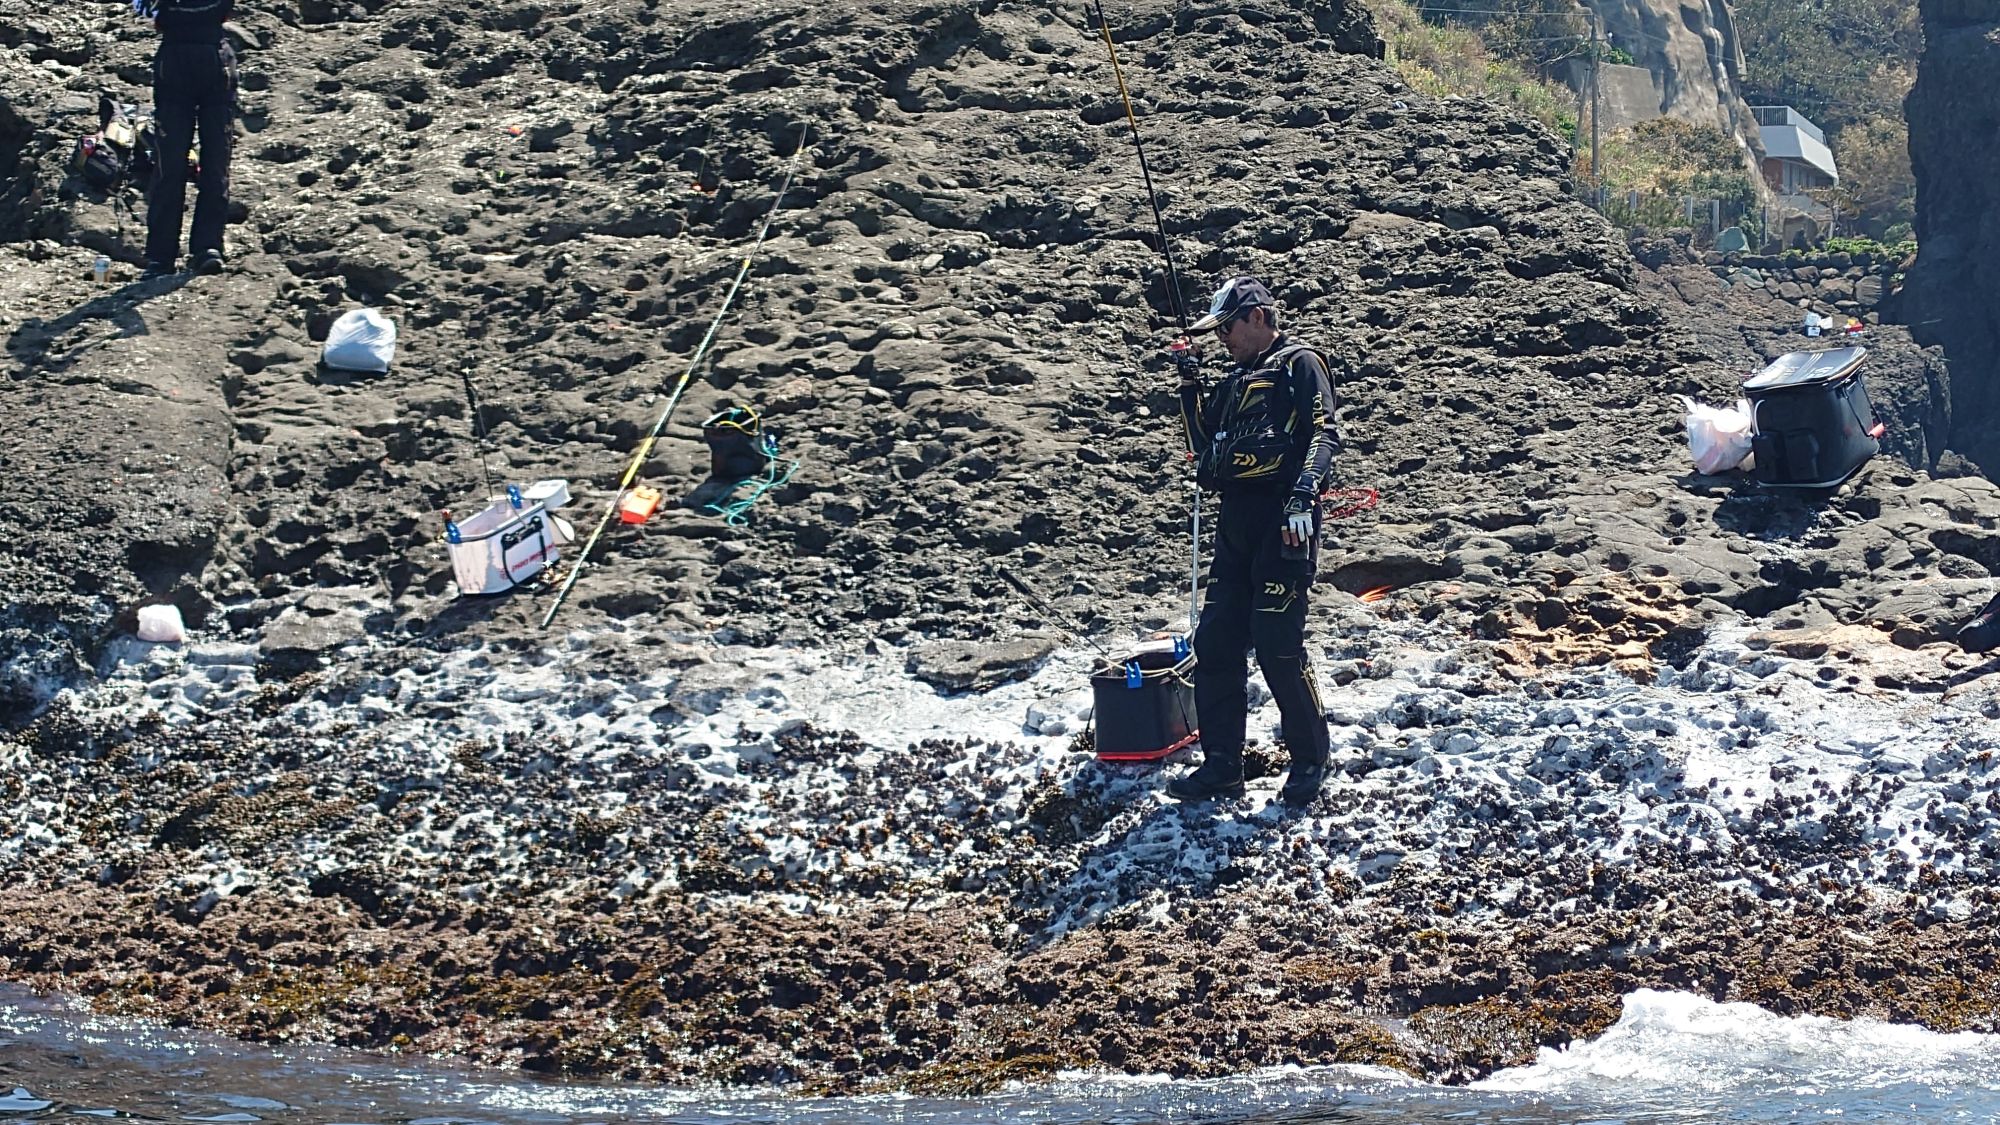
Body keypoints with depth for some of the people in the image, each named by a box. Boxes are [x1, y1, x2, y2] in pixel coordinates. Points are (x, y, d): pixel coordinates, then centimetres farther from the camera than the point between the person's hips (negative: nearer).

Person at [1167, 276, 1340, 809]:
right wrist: (1191, 386, 14)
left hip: (1281, 524, -8)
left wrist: (1303, 495, -26)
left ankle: (1310, 761, 5)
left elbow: (1323, 435, -12)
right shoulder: (1236, 381, 24)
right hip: (1236, 524, 8)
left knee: (1278, 646, -10)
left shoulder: (1300, 365, 0)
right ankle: (1221, 766, 12)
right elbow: (1205, 447, 22)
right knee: (1215, 645, 5)